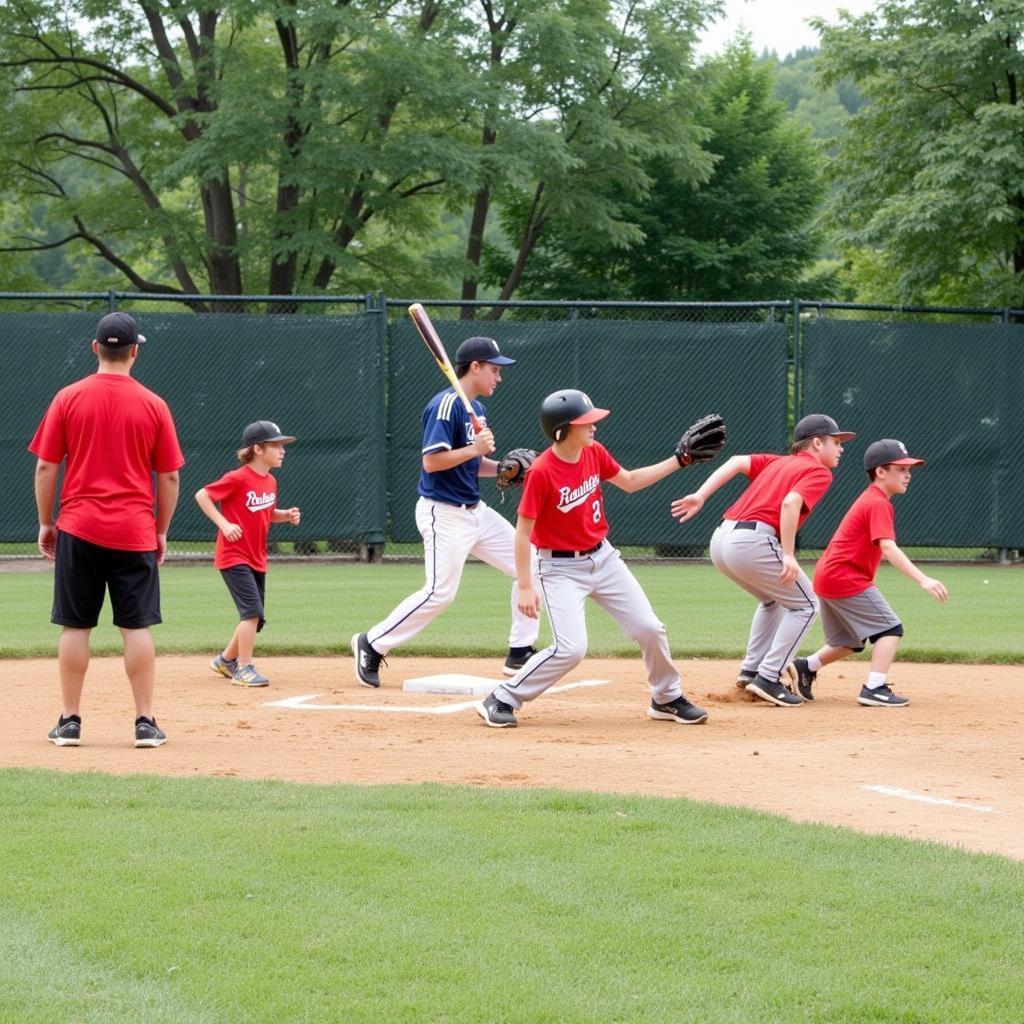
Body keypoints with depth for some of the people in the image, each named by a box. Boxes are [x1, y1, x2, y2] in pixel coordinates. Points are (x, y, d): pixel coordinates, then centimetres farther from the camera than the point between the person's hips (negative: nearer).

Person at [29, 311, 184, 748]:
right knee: (137, 626, 3)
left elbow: (46, 467, 0)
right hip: (134, 532, 0)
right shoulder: (153, 405, 0)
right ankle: (145, 723, 1)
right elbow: (169, 477, 3)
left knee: (75, 626, 5)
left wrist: (46, 523, 10)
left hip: (78, 530, 0)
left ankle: (70, 722, 6)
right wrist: (162, 531, 13)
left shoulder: (68, 399, -1)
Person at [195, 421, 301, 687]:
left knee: (255, 619, 12)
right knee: (253, 610, -18)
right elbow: (202, 495, -15)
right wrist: (224, 524, -22)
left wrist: (287, 515, 2)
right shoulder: (238, 479, -16)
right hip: (234, 557, -8)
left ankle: (226, 660, 32)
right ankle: (244, 668, -11)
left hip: (257, 559, 8)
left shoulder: (270, 482, 8)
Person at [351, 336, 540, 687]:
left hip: (475, 510, 10)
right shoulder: (446, 405, -17)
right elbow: (432, 461, -23)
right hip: (444, 514, -10)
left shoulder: (476, 409, 13)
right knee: (440, 592, -11)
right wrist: (475, 448, -22)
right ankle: (372, 644, 4)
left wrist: (503, 469, 3)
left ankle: (520, 656, 12)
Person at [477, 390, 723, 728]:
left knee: (650, 629, 5)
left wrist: (679, 460, 11)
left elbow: (630, 482, 16)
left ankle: (667, 699, 27)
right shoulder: (541, 472, -22)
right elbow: (523, 531, -18)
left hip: (603, 558, 7)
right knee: (570, 649, -19)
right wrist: (525, 587, -21)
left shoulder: (594, 453, -2)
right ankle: (501, 700, -4)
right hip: (561, 569, -7)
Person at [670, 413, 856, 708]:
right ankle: (768, 679, -2)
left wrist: (700, 496, 5)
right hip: (753, 542, -8)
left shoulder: (777, 462, 26)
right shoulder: (819, 472, 3)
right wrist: (788, 556, -17)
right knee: (805, 605, 6)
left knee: (773, 600, 30)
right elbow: (790, 503, -15)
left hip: (721, 539, 8)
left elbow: (737, 461, 13)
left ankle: (751, 670, 22)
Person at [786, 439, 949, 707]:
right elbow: (888, 548, -28)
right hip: (845, 578, -10)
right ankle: (875, 688, -19)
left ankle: (805, 667, 23)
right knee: (890, 629, -10)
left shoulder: (868, 499, 17)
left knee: (850, 642, 23)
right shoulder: (879, 504, -15)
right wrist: (922, 580, -36)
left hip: (826, 578, 10)